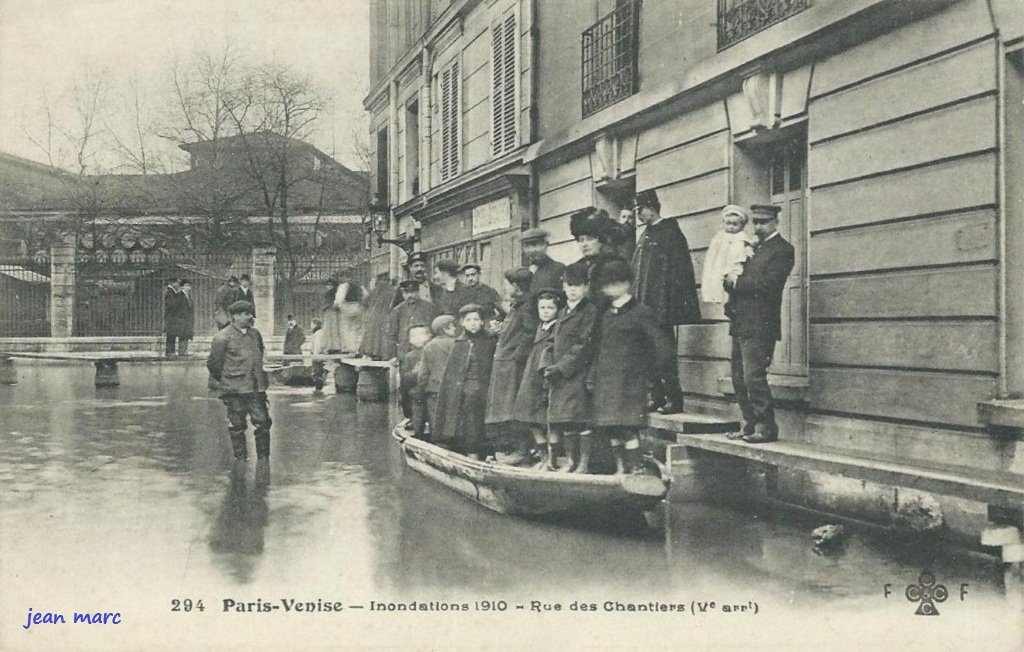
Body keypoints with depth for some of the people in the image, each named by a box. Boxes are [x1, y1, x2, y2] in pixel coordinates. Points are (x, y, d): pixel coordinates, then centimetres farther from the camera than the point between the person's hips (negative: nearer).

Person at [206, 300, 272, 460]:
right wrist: (225, 381, 7)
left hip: (256, 388, 5)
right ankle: (241, 459, 15)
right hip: (235, 390, -5)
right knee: (237, 426, 4)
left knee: (263, 423, 3)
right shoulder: (222, 338, -9)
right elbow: (213, 364, -2)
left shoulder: (255, 333, 9)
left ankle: (264, 459, 13)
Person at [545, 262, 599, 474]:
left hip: (579, 374, -7)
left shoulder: (590, 311, -6)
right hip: (560, 376, 7)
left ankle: (584, 463, 0)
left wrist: (561, 367, -15)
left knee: (581, 420, -6)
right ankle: (570, 460, 18)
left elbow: (584, 346, -13)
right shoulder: (563, 313, 18)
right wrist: (550, 367, 5)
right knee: (562, 420, 9)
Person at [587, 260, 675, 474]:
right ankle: (621, 467, 16)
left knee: (628, 427, -11)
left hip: (629, 379, -7)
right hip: (606, 380, 7)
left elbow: (662, 344, -10)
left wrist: (652, 369, -3)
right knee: (610, 427, 6)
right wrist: (592, 377, 13)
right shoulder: (607, 315, 15)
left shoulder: (640, 312, -7)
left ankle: (635, 469, -3)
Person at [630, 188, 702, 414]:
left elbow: (682, 271, -11)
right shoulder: (645, 236, 18)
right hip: (644, 306, 8)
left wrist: (684, 302, -16)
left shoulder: (671, 233, -6)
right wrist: (636, 300, 15)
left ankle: (674, 399, -2)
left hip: (663, 306, -8)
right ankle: (656, 397, 14)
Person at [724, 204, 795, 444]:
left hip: (759, 325, -9)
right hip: (741, 324, 9)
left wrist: (737, 282, -9)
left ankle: (766, 428, -2)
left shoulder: (782, 250, -6)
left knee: (753, 377, -10)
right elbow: (733, 279, 19)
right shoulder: (754, 248, 21)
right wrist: (730, 281, -3)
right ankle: (750, 425, 18)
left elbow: (768, 284, -17)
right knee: (739, 379, 10)